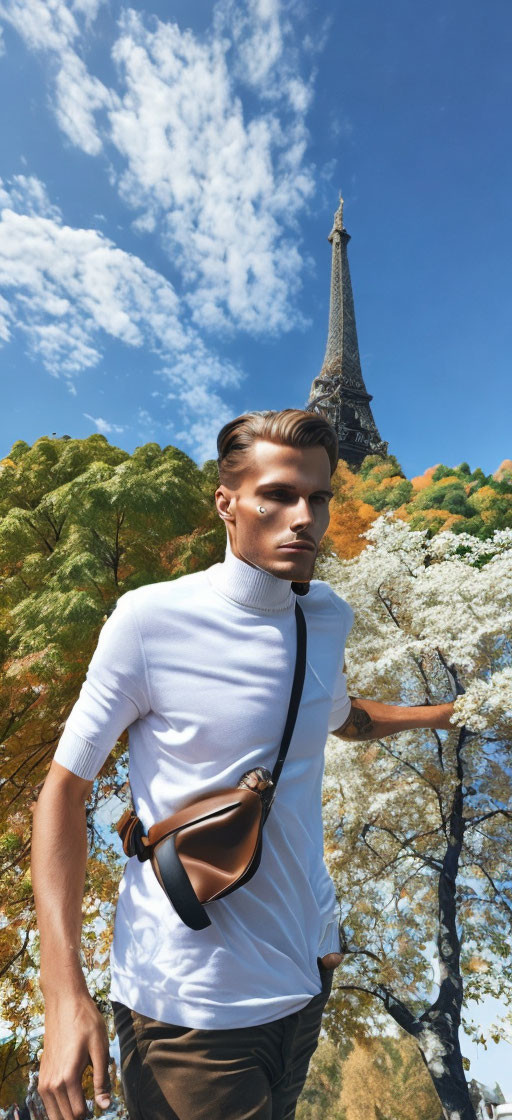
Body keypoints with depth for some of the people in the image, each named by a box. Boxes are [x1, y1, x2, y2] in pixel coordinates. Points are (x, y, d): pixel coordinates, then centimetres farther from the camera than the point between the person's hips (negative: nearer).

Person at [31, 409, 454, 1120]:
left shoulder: (332, 617, -2)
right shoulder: (151, 619, -19)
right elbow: (64, 790, -12)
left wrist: (439, 711, 11)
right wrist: (65, 997, -15)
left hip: (309, 964, 6)